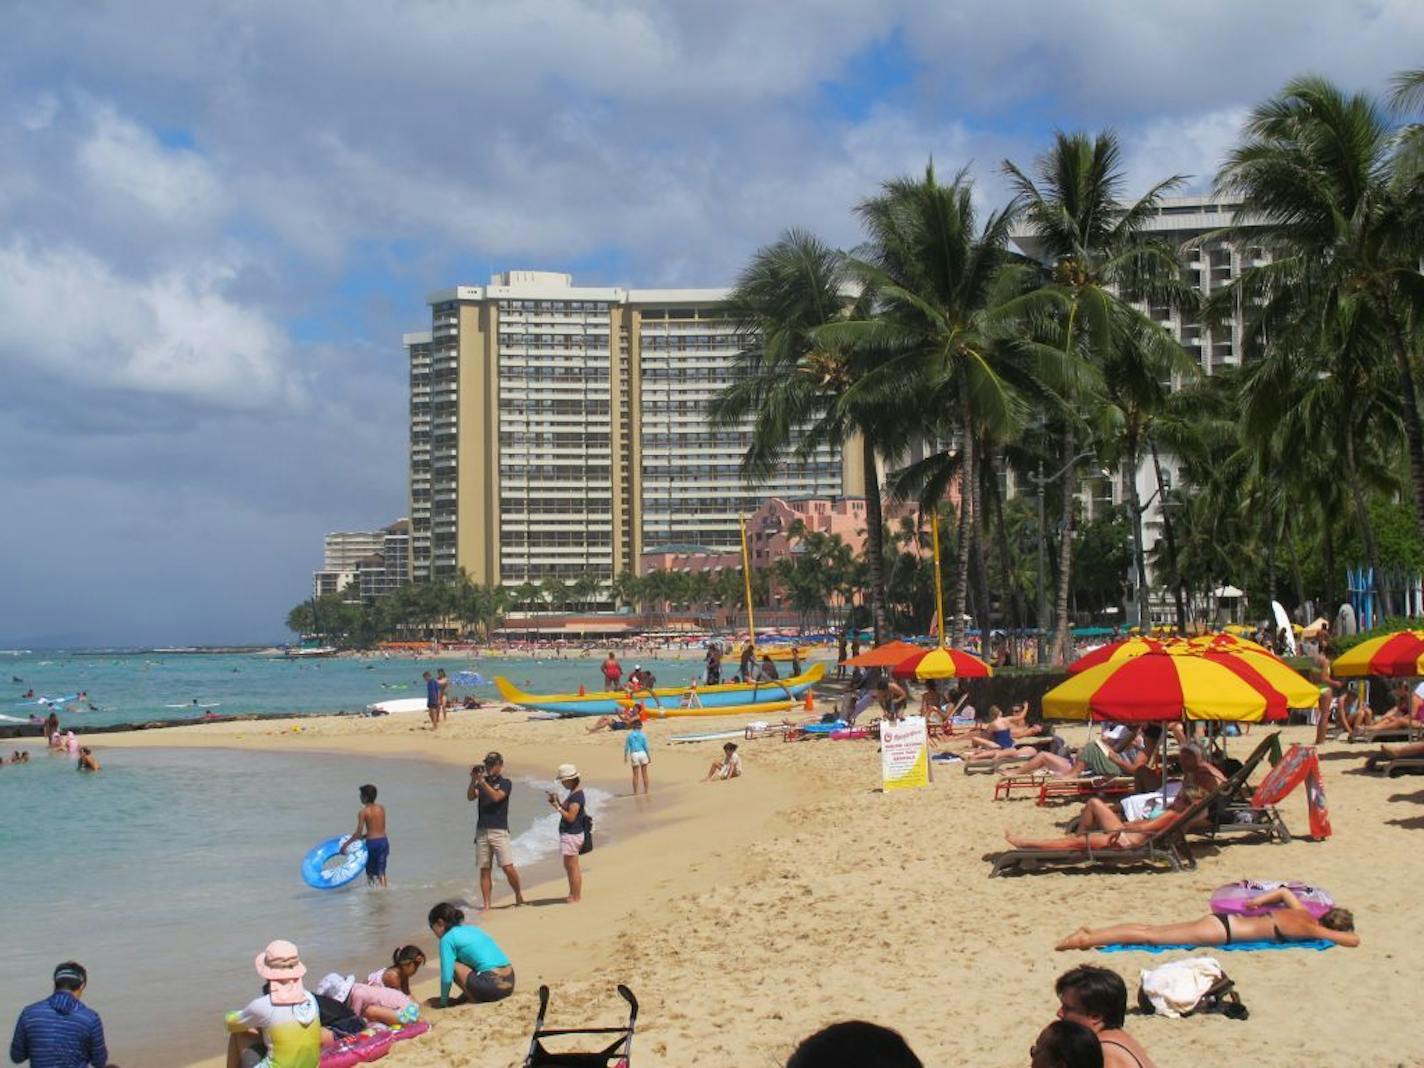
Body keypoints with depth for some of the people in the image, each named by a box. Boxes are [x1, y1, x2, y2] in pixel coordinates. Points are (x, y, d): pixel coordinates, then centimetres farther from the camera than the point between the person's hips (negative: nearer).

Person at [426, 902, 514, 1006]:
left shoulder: (448, 938, 0)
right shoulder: (471, 929, 24)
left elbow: (447, 978, -5)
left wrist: (443, 1002, 12)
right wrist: (459, 1000, 40)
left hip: (492, 987, -9)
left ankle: (477, 1001, 3)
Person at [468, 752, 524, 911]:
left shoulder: (505, 783, 2)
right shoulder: (481, 782, 14)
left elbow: (496, 796, -16)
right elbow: (470, 797, -2)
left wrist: (482, 781, -20)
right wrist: (473, 781, -16)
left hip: (500, 831, -4)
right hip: (482, 831, 4)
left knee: (508, 867, -10)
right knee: (484, 870, 3)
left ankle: (519, 895, 11)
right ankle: (486, 904, 6)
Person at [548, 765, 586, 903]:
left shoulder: (577, 796, -19)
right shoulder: (573, 794, 12)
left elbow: (570, 817, -24)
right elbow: (567, 811, 15)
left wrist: (557, 807, -17)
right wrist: (557, 802, 4)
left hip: (572, 834, -11)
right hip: (568, 834, 11)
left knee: (573, 867, -4)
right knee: (569, 866, 19)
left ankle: (576, 897, 2)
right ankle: (573, 894, 28)